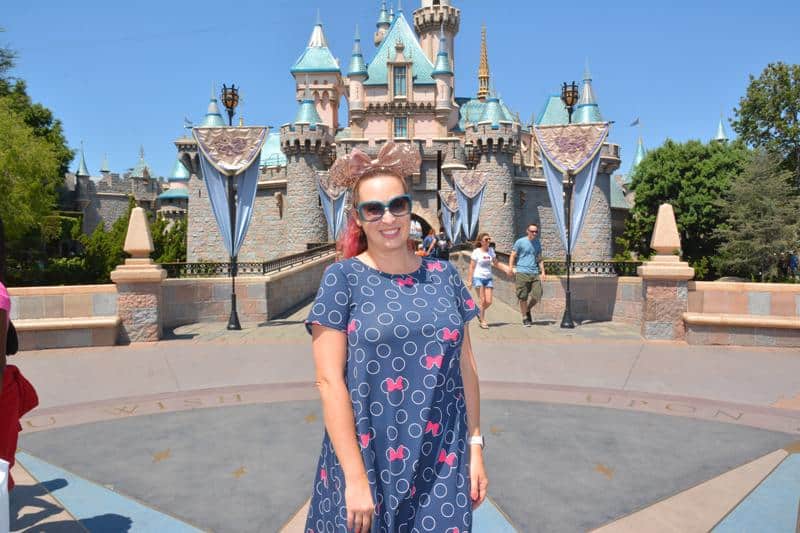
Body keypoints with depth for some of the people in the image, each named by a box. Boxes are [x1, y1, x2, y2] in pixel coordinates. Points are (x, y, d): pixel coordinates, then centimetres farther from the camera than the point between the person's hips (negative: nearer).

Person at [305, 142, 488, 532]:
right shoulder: (343, 279, -7)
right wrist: (355, 476, -14)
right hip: (367, 459, -3)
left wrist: (475, 446, 5)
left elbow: (465, 365, 8)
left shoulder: (444, 276, 4)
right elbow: (329, 380, -11)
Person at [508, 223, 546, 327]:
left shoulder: (538, 243, 15)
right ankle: (525, 318, 12)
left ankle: (527, 310, 25)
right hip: (522, 273, -4)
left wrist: (542, 272, 12)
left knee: (537, 296, -2)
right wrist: (511, 267, -13)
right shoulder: (520, 242, 0)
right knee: (523, 297, -1)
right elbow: (513, 256, 0)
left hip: (535, 273, 4)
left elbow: (539, 259, 20)